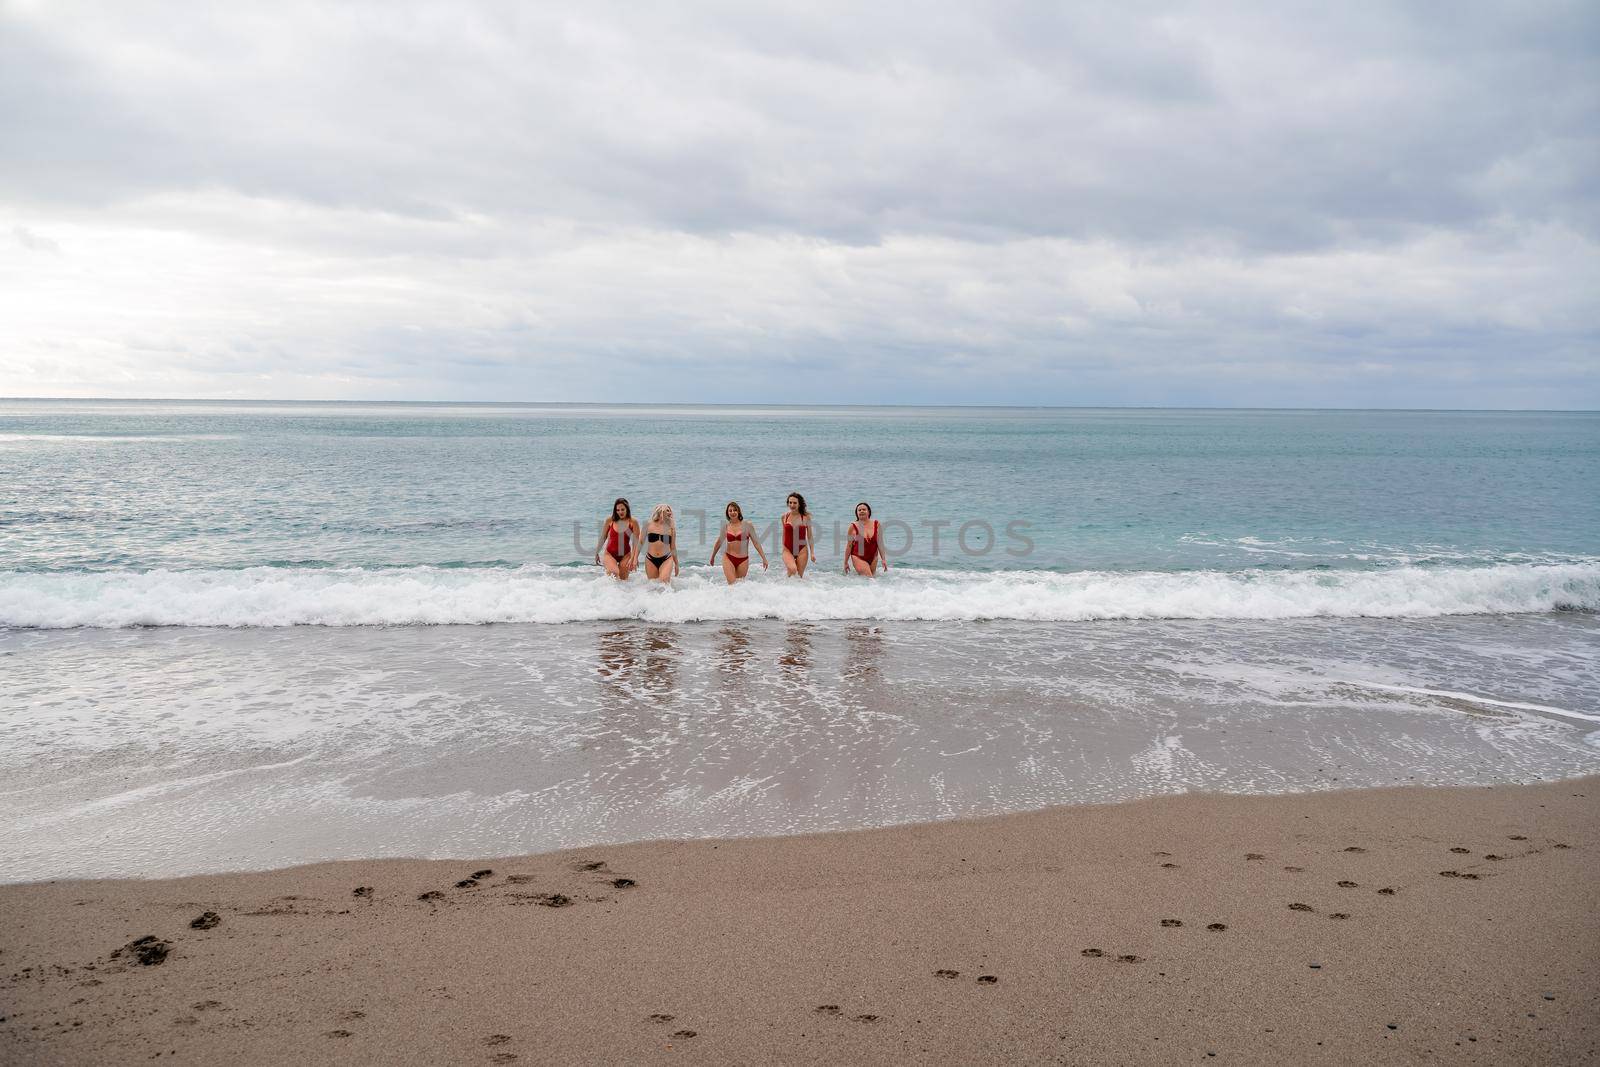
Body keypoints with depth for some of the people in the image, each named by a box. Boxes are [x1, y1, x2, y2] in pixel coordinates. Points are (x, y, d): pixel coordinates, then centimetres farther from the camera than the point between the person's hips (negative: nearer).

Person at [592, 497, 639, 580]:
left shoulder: (633, 522, -6)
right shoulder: (609, 521, -3)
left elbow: (636, 542, -8)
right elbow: (602, 538, 9)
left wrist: (635, 558, -17)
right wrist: (596, 553, 15)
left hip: (625, 555, 1)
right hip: (610, 554, -1)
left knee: (623, 580, 5)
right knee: (614, 573, -28)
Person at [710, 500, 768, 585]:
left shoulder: (747, 525, -2)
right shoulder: (726, 526, 4)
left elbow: (756, 543, 0)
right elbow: (719, 542, 19)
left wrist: (764, 558, -4)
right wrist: (712, 557, 30)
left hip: (743, 559, 0)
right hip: (728, 558, 0)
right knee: (732, 584, -15)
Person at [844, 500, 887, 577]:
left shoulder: (876, 524, -1)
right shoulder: (853, 527, -8)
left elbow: (879, 543, 3)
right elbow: (849, 546, -2)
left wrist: (883, 559, 1)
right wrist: (846, 563, 1)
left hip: (873, 557, 4)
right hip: (858, 557, -4)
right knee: (868, 579, -17)